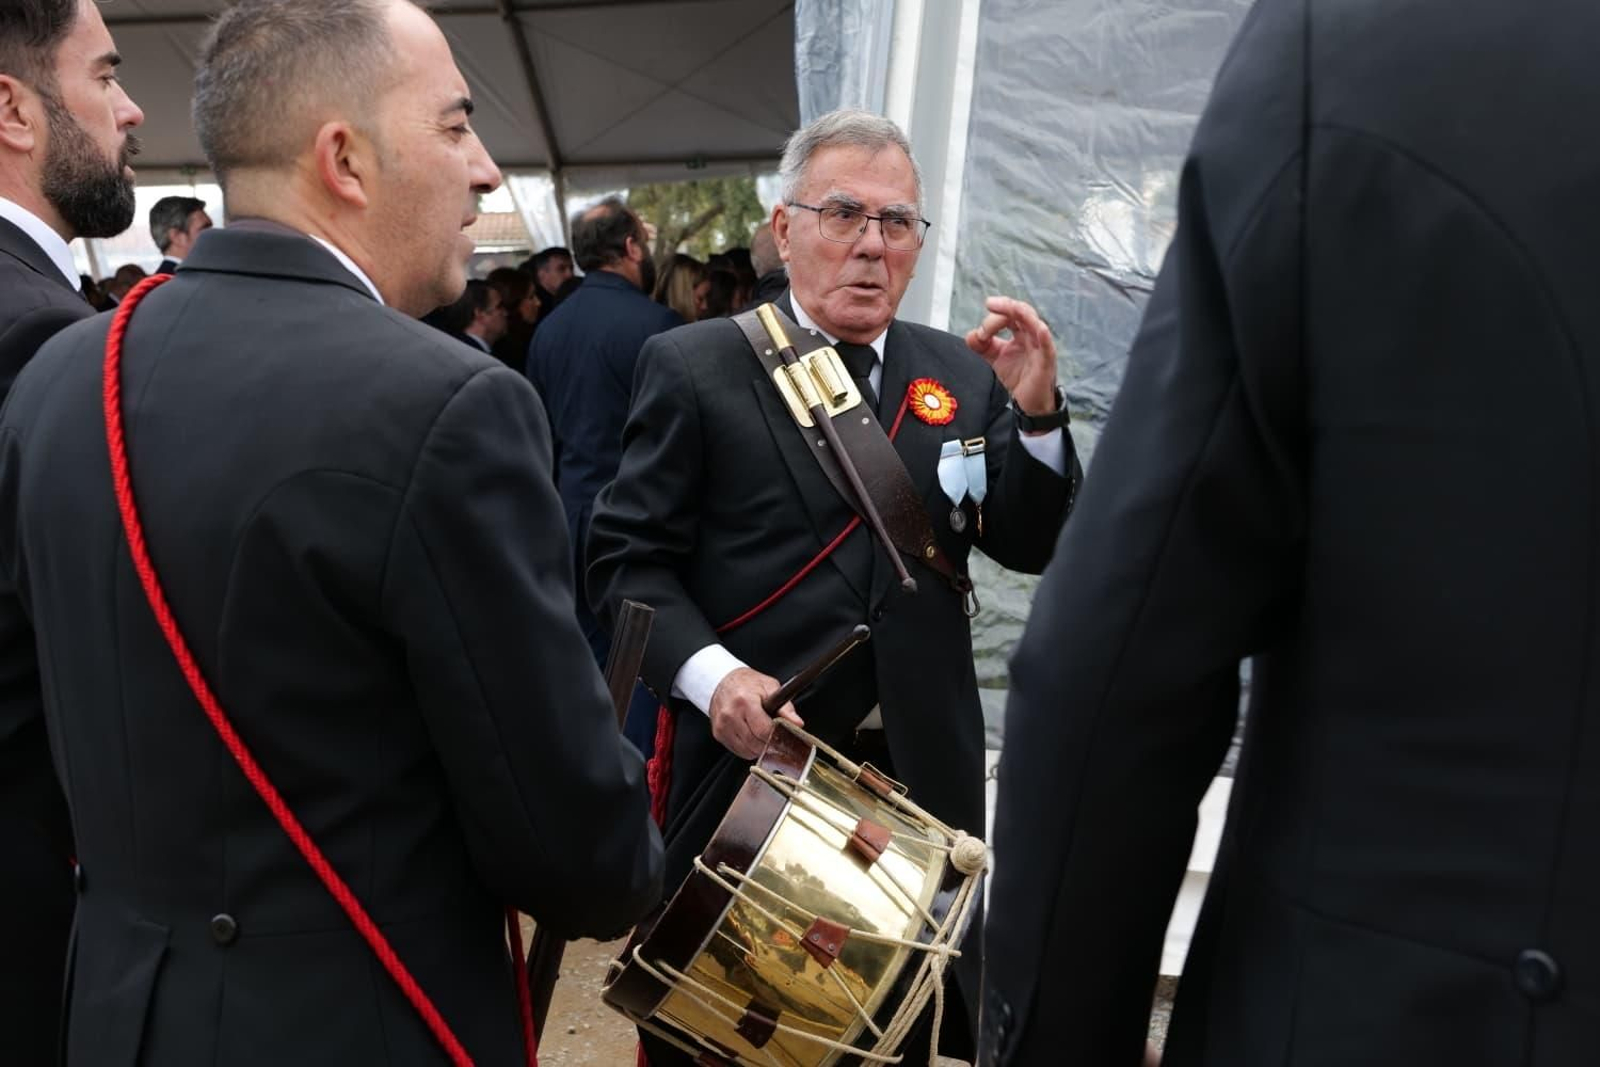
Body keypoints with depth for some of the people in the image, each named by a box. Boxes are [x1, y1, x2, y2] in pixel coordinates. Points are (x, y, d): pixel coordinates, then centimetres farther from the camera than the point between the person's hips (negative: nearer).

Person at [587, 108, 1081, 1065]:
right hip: (747, 767, -3)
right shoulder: (693, 368, -6)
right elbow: (628, 556, -6)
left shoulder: (961, 374, 5)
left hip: (919, 771, 4)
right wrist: (711, 672, -22)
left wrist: (1036, 415, -14)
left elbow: (1030, 547, 3)